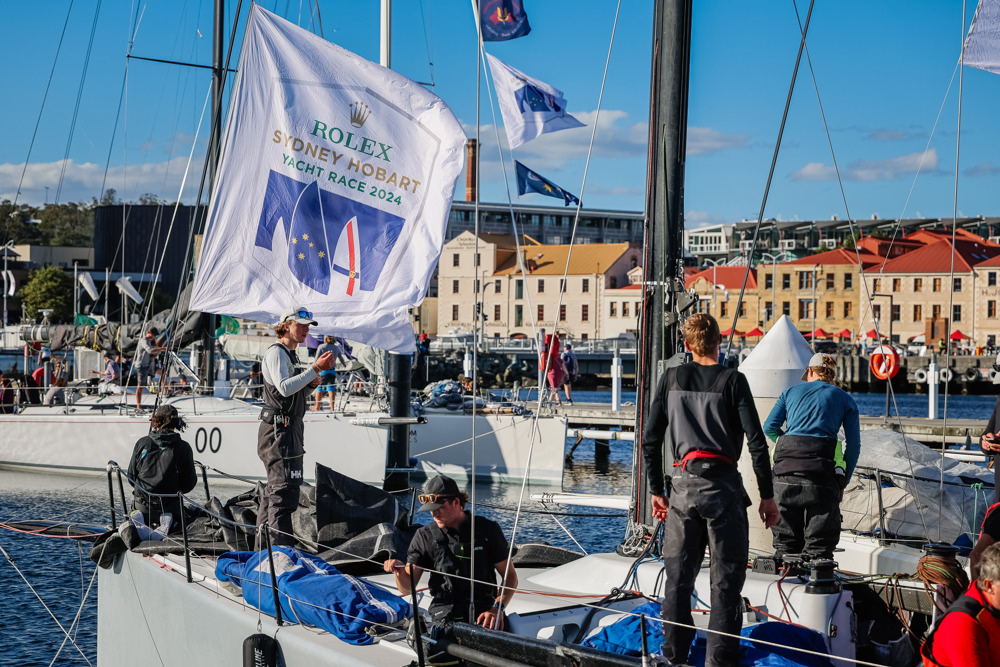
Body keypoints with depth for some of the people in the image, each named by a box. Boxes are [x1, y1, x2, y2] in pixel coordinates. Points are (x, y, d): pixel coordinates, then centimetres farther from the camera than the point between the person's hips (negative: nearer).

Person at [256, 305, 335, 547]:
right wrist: (315, 369, -26)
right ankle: (281, 546, -17)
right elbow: (284, 388, -26)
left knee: (274, 488, 14)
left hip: (290, 429, 10)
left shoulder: (290, 354, 20)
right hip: (279, 429, -10)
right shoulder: (276, 352, -10)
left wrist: (311, 385, 5)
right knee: (286, 490, -14)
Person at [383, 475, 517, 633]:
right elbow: (407, 588, 6)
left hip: (485, 611, 1)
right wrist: (400, 572, -18)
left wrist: (497, 607, -8)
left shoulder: (488, 529, 7)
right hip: (446, 615, -1)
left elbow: (510, 576, 10)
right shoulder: (425, 536, 7)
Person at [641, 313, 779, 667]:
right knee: (726, 580, 2)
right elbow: (756, 442, -7)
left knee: (678, 578, 11)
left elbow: (650, 440, 7)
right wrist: (767, 496, -1)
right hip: (722, 485, -3)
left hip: (682, 485, 3)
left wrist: (657, 491, 15)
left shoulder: (671, 379, 7)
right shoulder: (732, 381, -3)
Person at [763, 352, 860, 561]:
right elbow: (854, 445, 9)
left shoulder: (791, 391, 20)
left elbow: (769, 427, 11)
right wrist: (843, 482, 14)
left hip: (786, 465, 2)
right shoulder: (845, 399, 17)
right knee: (820, 543, 0)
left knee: (785, 542, 10)